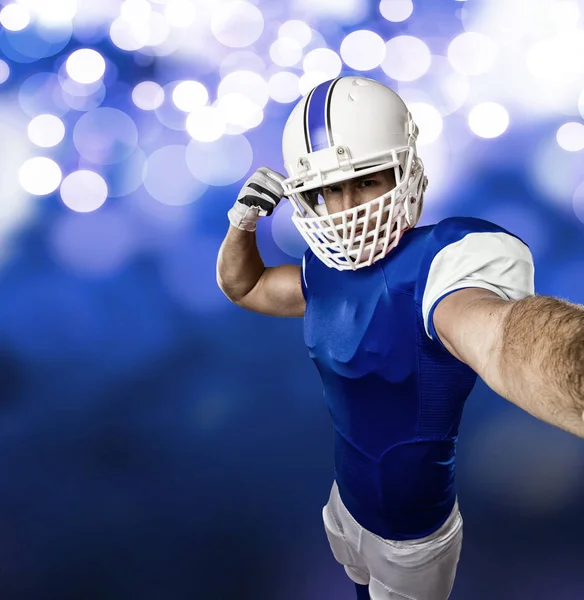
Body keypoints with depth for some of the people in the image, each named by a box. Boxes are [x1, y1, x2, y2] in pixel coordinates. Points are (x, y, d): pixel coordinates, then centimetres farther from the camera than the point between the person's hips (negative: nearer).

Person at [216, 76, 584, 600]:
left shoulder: (445, 259, -33)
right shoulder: (328, 270, -8)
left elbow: (505, 335, -57)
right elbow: (241, 286, 9)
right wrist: (243, 221, -12)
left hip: (412, 539, -6)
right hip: (347, 505, 6)